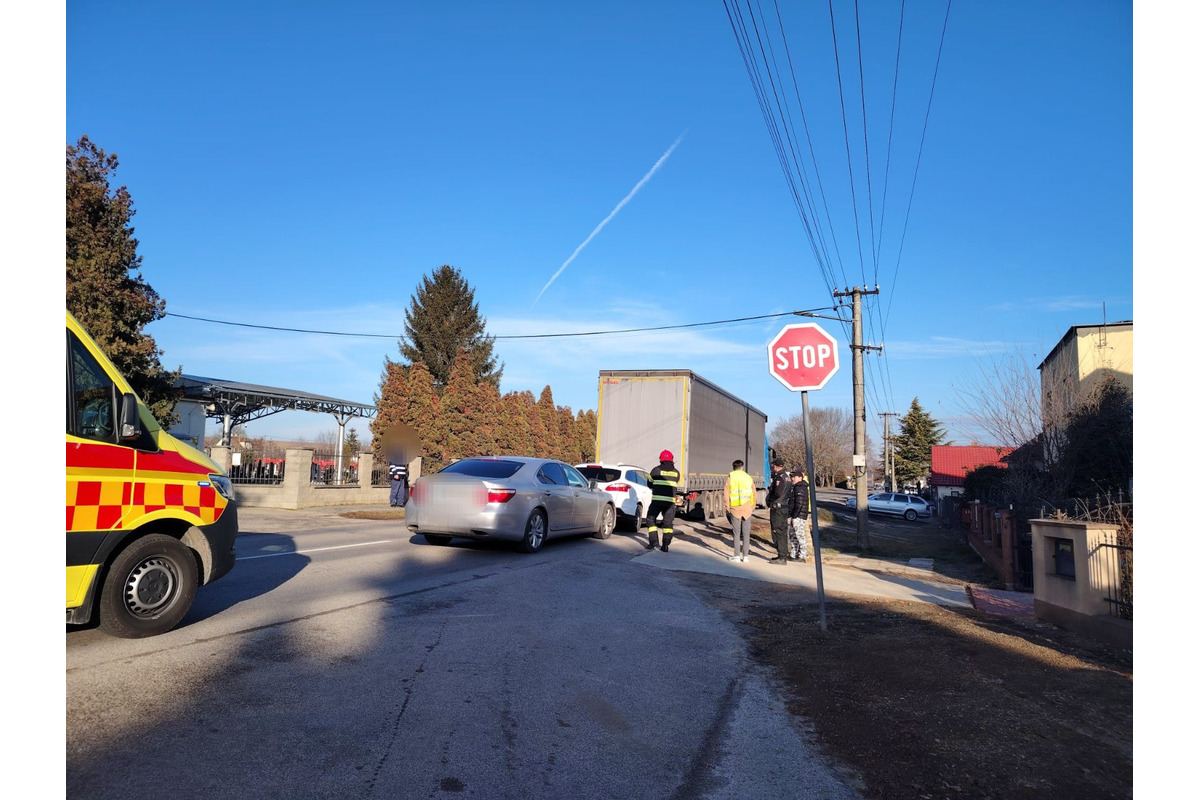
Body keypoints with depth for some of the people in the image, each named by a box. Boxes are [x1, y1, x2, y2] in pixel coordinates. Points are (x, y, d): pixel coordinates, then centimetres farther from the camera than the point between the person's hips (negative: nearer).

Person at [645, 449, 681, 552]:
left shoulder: (656, 470, 1)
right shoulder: (676, 472, 10)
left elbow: (650, 484, 12)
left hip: (657, 500, -2)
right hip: (670, 500, 2)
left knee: (651, 519, 11)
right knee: (668, 522, 9)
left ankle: (654, 541, 0)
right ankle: (666, 544, 1)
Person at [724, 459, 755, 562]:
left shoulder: (730, 478, 2)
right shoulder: (749, 478, 9)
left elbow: (726, 494, -3)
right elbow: (753, 494, 9)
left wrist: (728, 507, 2)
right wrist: (752, 508, 14)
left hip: (735, 508, -2)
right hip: (747, 508, 2)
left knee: (736, 532, 3)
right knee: (746, 533, 7)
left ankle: (737, 555, 1)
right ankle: (745, 556, 8)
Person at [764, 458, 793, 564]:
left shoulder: (779, 478, -16)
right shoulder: (787, 477, 15)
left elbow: (778, 494, -24)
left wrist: (769, 499, -7)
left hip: (778, 508, -10)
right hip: (785, 507, 10)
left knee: (777, 532, -7)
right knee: (783, 532, 15)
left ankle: (782, 557, -7)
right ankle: (783, 555, 21)